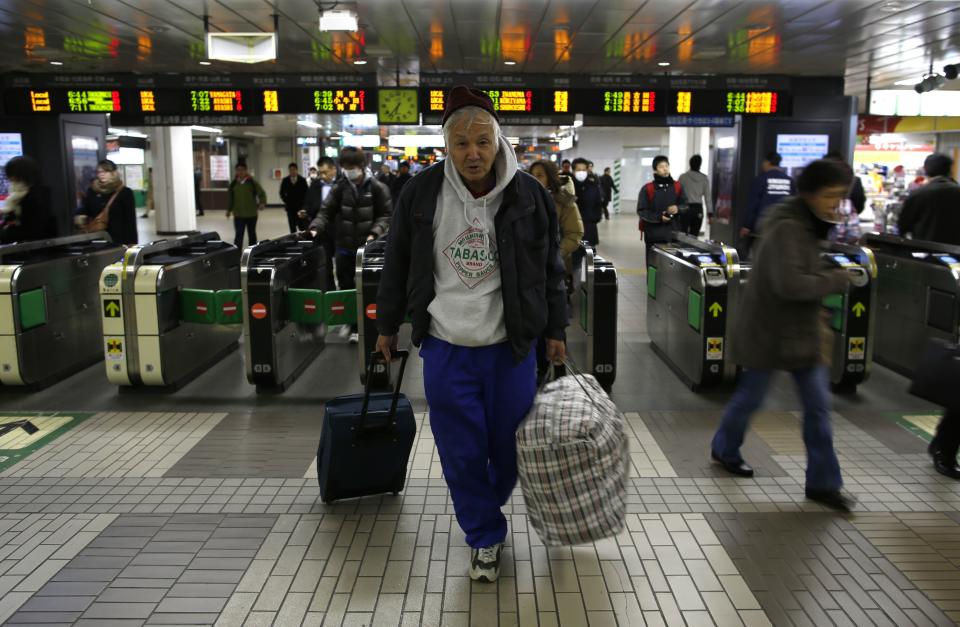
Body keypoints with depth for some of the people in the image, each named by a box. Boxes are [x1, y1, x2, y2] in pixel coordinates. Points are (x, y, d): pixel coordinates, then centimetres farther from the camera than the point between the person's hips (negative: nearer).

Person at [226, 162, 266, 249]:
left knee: (252, 234, 15)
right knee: (239, 235, -8)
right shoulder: (233, 184, 1)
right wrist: (229, 209, 12)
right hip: (238, 214, 0)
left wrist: (262, 203, -18)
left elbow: (262, 193, -2)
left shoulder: (252, 182, -5)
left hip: (252, 214, 0)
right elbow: (230, 197, 11)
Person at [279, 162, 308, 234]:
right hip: (290, 207, 2)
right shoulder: (285, 180, 5)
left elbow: (306, 193, 1)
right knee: (292, 227, 2)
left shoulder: (302, 180, -1)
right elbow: (282, 193, 12)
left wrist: (303, 204, -5)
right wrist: (286, 201, 1)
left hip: (300, 207, -2)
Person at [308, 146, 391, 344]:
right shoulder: (339, 187, 0)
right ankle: (350, 322, 27)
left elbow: (385, 214, -3)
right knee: (345, 286, 10)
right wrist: (315, 228, -17)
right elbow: (326, 211, -1)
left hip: (366, 246, -3)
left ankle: (359, 326, 13)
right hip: (344, 246, 3)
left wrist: (375, 232, -19)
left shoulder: (377, 188, -6)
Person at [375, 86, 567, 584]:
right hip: (445, 347, 0)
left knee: (508, 443, 12)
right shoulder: (422, 192, -4)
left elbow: (551, 269, 4)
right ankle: (485, 535, 28)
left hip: (510, 347, 0)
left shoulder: (528, 195, -6)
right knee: (460, 449, 6)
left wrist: (555, 332, 5)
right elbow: (397, 264, 7)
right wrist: (388, 325, 12)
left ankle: (487, 507, 44)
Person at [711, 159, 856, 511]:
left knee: (818, 405, 6)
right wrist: (837, 279, -20)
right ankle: (725, 448, 35)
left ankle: (823, 483, 14)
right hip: (769, 329, -9)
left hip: (803, 329, 9)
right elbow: (789, 284, -31)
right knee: (751, 396, 9)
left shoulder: (809, 226, 8)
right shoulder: (787, 228, -21)